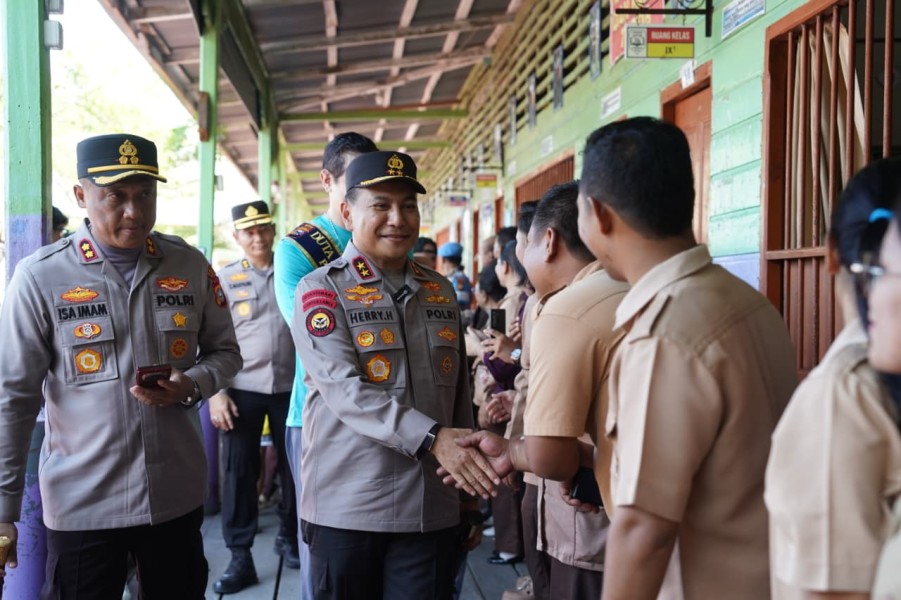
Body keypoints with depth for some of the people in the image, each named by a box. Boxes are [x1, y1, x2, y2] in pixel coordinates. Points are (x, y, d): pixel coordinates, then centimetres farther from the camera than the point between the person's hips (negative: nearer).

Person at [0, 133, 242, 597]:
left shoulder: (190, 266, 0)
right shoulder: (40, 277, -9)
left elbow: (225, 353, 9)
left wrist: (191, 385, -13)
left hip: (177, 494, 3)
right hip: (81, 503, -3)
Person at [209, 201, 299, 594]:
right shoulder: (225, 278, 3)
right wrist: (216, 392, -6)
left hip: (289, 387, 1)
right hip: (242, 389, -1)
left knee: (294, 466, 10)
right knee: (239, 471, 3)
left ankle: (289, 538, 31)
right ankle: (240, 557, 12)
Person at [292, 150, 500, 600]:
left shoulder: (441, 291, 11)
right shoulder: (321, 290, -4)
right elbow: (344, 390, -18)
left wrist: (471, 495, 15)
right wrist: (432, 439, -28)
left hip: (431, 509, 4)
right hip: (347, 508, -3)